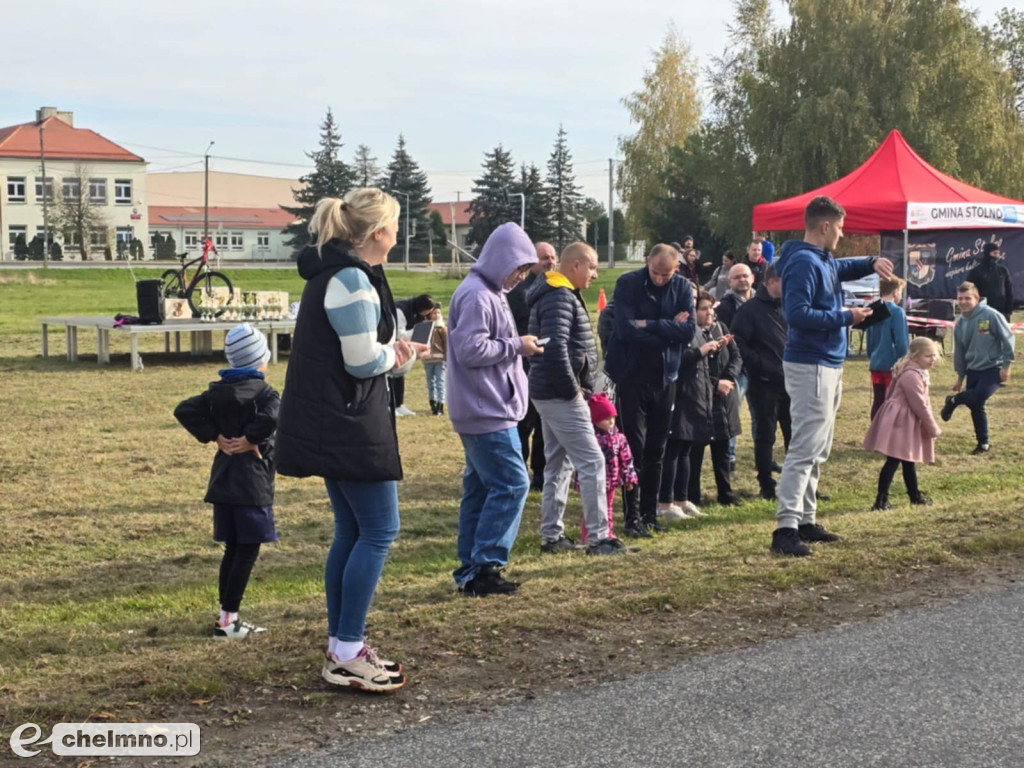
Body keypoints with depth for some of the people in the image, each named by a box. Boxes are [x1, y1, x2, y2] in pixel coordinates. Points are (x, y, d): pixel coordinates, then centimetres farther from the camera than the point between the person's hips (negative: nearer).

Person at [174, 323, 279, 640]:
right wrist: (250, 440, -17)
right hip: (253, 482, -7)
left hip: (223, 480, 7)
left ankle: (227, 616, 18)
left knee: (233, 549, 14)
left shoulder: (218, 392, 8)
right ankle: (227, 620, -3)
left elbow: (184, 411, 3)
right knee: (248, 550, -1)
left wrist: (215, 437, 1)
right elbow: (271, 418, -32)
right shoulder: (264, 393, -11)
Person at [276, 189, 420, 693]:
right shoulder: (352, 280, -18)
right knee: (379, 530, -6)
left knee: (352, 531, 15)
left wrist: (395, 353, 9)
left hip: (332, 424, 11)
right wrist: (393, 357, 1)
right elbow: (364, 362, -19)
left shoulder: (334, 272, 14)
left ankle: (341, 647, 21)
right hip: (350, 425, -11)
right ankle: (347, 656, -3)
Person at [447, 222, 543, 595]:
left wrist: (516, 346, 6)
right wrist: (517, 346, -14)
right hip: (486, 412, -11)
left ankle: (471, 571, 15)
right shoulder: (477, 296, -16)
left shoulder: (491, 293, 17)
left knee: (480, 488, 11)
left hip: (486, 411, 11)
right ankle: (484, 567, -6)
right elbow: (471, 350, -23)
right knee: (511, 484, -9)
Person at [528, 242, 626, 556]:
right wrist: (573, 389, -19)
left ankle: (552, 535, 18)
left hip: (550, 394, 11)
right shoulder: (560, 298, -16)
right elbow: (555, 348, -27)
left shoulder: (561, 295, 17)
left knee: (558, 463, 14)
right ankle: (598, 537, -5)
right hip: (561, 396, -11)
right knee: (592, 462, -8)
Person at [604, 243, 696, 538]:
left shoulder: (683, 287, -1)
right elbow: (626, 329, -20)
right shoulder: (628, 283, -10)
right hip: (632, 375, -3)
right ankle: (633, 517, 0)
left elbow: (688, 331, -12)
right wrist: (669, 330, -14)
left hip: (665, 377, 3)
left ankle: (650, 513, 18)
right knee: (635, 447, -5)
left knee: (656, 449, 9)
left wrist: (649, 325, -19)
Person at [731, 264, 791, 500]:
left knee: (795, 435, 8)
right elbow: (739, 346, -13)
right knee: (765, 435, 2)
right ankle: (767, 487, 10)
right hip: (764, 384, -6)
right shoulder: (750, 310, -7)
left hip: (789, 382, 6)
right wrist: (764, 366, -18)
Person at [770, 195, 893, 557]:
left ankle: (805, 518, 22)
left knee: (819, 450, 15)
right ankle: (786, 527, -16)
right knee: (805, 448, -14)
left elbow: (845, 268, 36)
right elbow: (797, 314, -26)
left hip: (829, 366, 10)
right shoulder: (803, 263, -16)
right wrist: (845, 317, -18)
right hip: (810, 367, -10)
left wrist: (872, 262, 15)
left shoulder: (824, 260, 13)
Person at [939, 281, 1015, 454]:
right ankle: (983, 444, 21)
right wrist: (960, 378, 17)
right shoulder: (960, 324, 6)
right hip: (973, 370, 6)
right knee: (976, 407, 7)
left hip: (993, 369, -6)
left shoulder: (991, 315, -14)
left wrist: (1006, 365, -10)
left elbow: (1007, 339, -9)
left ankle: (953, 401, 6)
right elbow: (959, 351, 15)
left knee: (977, 398, -25)